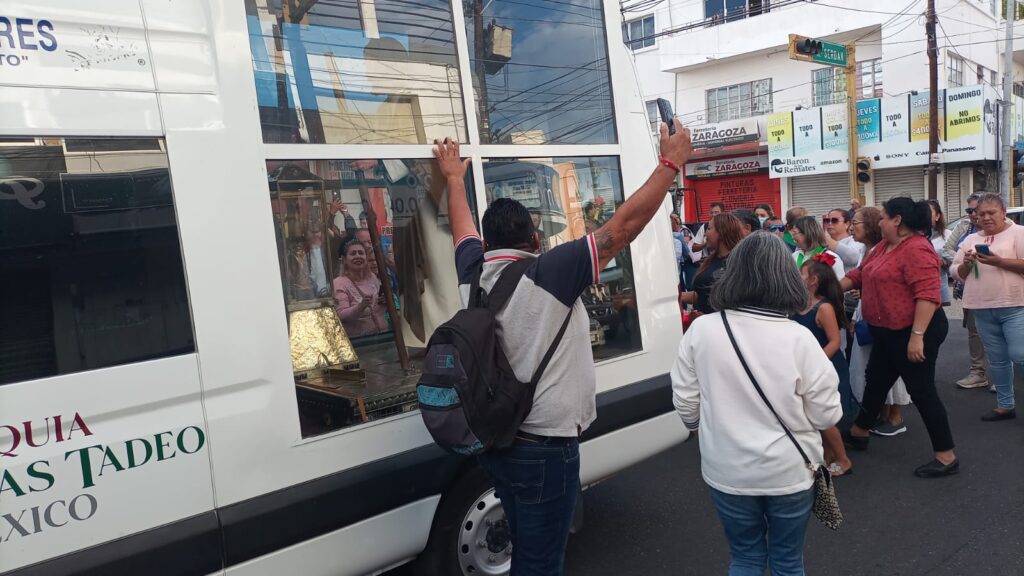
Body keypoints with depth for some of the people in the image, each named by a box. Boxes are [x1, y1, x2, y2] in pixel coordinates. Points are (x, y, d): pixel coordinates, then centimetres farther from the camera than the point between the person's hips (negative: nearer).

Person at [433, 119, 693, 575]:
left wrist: (454, 177, 38)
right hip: (543, 447, -7)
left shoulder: (474, 273, 1)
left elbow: (463, 229, 23)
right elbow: (625, 225, -16)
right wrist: (671, 162, -7)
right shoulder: (549, 274, -17)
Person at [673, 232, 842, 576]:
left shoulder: (701, 330, -13)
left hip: (726, 470, 1)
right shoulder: (798, 338, -18)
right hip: (789, 470, -1)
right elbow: (827, 416, -10)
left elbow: (685, 402, -3)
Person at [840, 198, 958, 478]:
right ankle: (858, 433, 37)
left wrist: (917, 336, -31)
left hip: (914, 331, -10)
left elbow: (927, 295, -28)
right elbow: (859, 274, 17)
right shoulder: (884, 246, 8)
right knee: (876, 382, 20)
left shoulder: (917, 250, -22)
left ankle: (947, 457, 9)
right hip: (888, 331, 10)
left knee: (921, 390, -3)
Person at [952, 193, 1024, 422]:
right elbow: (957, 273, 14)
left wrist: (998, 261, -21)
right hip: (983, 310, 5)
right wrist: (966, 263, -6)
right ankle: (1005, 405, 22)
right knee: (997, 359, 12)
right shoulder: (971, 240, 13)